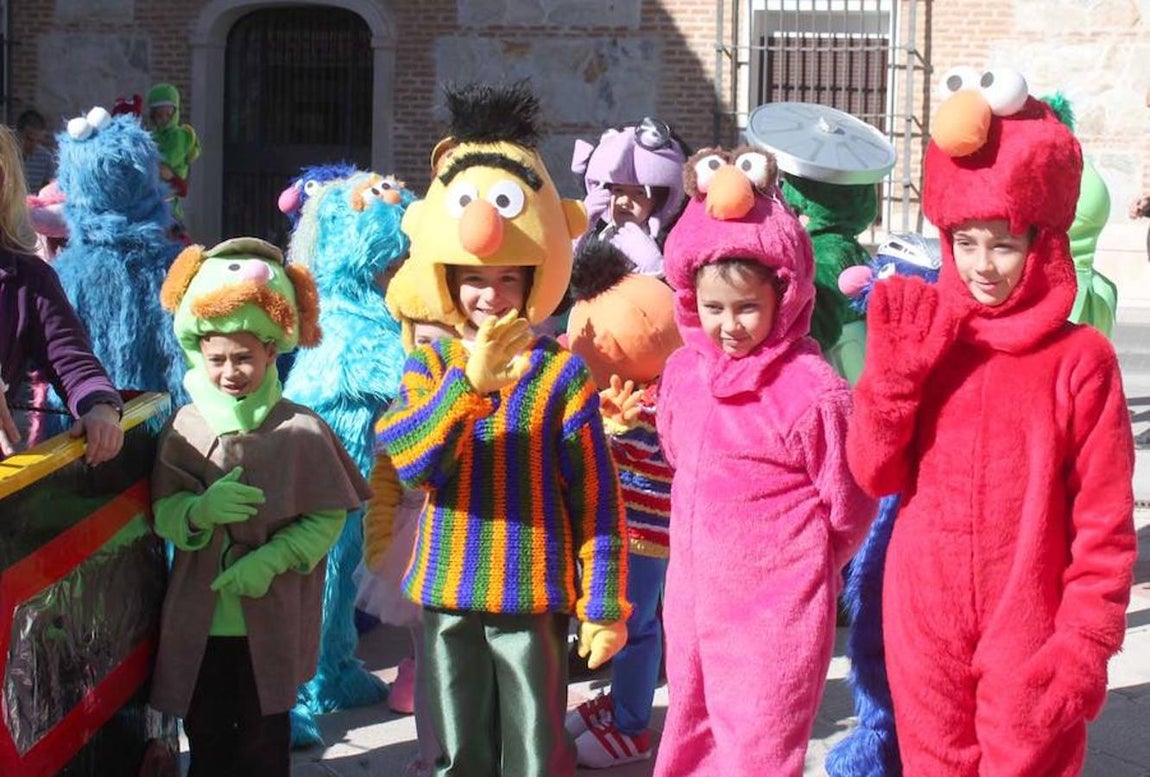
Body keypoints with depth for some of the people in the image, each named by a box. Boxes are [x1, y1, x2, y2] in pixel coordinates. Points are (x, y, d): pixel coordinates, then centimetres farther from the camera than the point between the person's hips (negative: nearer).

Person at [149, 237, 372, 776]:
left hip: (272, 619, -2)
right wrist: (200, 511, -25)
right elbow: (163, 512, -3)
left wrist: (272, 560, -21)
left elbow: (327, 518, -8)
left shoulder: (301, 431, -10)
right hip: (199, 618, 2)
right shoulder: (185, 428, -2)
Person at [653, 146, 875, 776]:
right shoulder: (684, 371, 0)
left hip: (775, 609, -6)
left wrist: (798, 562, 5)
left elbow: (848, 507, -8)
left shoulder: (812, 392, -19)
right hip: (693, 592, 7)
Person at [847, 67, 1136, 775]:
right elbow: (876, 474, -2)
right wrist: (893, 368, -13)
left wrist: (1087, 639, -12)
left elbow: (1106, 521, -7)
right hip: (925, 623, 4)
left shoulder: (1081, 359, -9)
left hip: (1026, 631, -3)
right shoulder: (923, 339, 3)